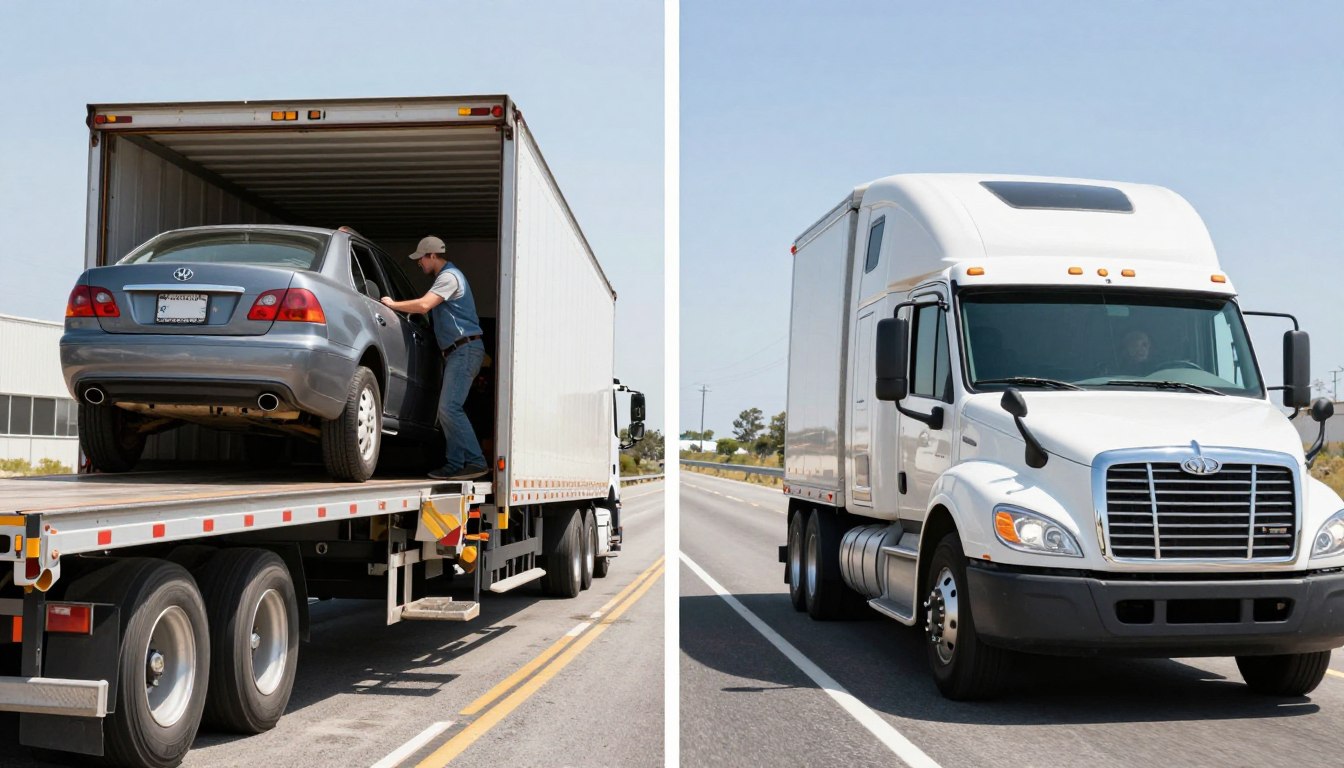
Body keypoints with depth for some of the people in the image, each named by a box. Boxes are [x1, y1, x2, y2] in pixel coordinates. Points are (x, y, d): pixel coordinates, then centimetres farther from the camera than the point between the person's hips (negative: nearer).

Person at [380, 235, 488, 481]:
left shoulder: (449, 277, -10)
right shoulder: (445, 277, 24)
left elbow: (423, 305, -20)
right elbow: (429, 309, 28)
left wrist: (392, 304, -9)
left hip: (465, 349, -11)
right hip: (458, 351, 11)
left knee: (449, 408, -17)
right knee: (448, 409, 8)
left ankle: (476, 462, -17)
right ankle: (455, 464, 9)